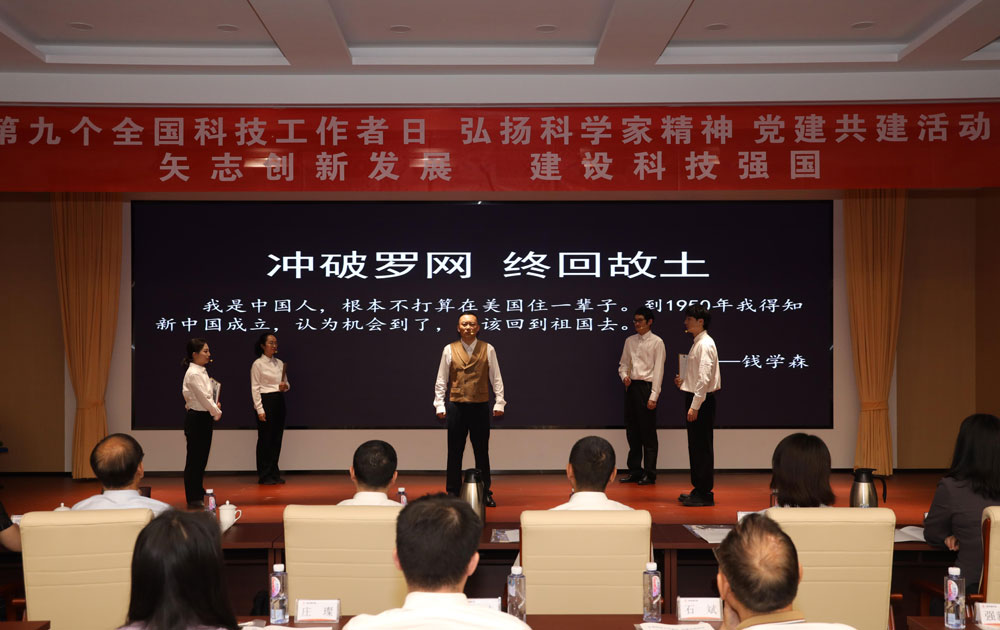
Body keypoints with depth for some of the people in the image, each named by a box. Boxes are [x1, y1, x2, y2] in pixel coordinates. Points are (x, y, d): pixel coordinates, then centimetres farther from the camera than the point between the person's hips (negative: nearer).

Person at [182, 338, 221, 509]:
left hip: (204, 418, 9)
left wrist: (215, 406, 3)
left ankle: (198, 494, 26)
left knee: (202, 458, 16)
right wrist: (217, 412, -7)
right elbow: (203, 398, -18)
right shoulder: (193, 374, -17)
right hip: (196, 418, -9)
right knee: (194, 458, -1)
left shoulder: (202, 372, 12)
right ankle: (193, 499, 7)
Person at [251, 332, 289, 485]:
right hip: (266, 401, -6)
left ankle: (274, 473, 16)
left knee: (277, 438, 8)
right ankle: (264, 476, 4)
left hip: (279, 402, 6)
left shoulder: (279, 363, 12)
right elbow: (255, 388, -9)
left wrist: (285, 386, -7)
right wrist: (260, 409, -14)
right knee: (265, 439, -2)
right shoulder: (258, 364, -6)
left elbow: (286, 383, 18)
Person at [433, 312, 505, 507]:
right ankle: (453, 493, 13)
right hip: (456, 405, 0)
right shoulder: (449, 350, 5)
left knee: (482, 451, 5)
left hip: (480, 406, 0)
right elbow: (441, 380, 7)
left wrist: (499, 402, -2)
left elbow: (496, 378, 6)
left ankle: (485, 493, 13)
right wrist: (439, 404, 1)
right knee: (454, 451, 5)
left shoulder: (488, 349, 4)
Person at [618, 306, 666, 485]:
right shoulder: (630, 341, 13)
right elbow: (623, 364, 18)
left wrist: (653, 396, -14)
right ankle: (634, 471, 19)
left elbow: (658, 370, -9)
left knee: (648, 433, -2)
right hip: (632, 387, 6)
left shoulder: (656, 342, -5)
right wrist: (624, 377, -4)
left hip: (646, 387, -6)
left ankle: (649, 473, 5)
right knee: (632, 432, 10)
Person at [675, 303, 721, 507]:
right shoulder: (697, 343, 16)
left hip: (702, 400, -10)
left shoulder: (705, 345, -15)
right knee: (695, 446, 14)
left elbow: (704, 378, -21)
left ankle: (705, 493, -1)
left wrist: (695, 405, -22)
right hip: (694, 399, 10)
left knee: (702, 447, -6)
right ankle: (699, 489, 21)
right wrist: (683, 381, 9)